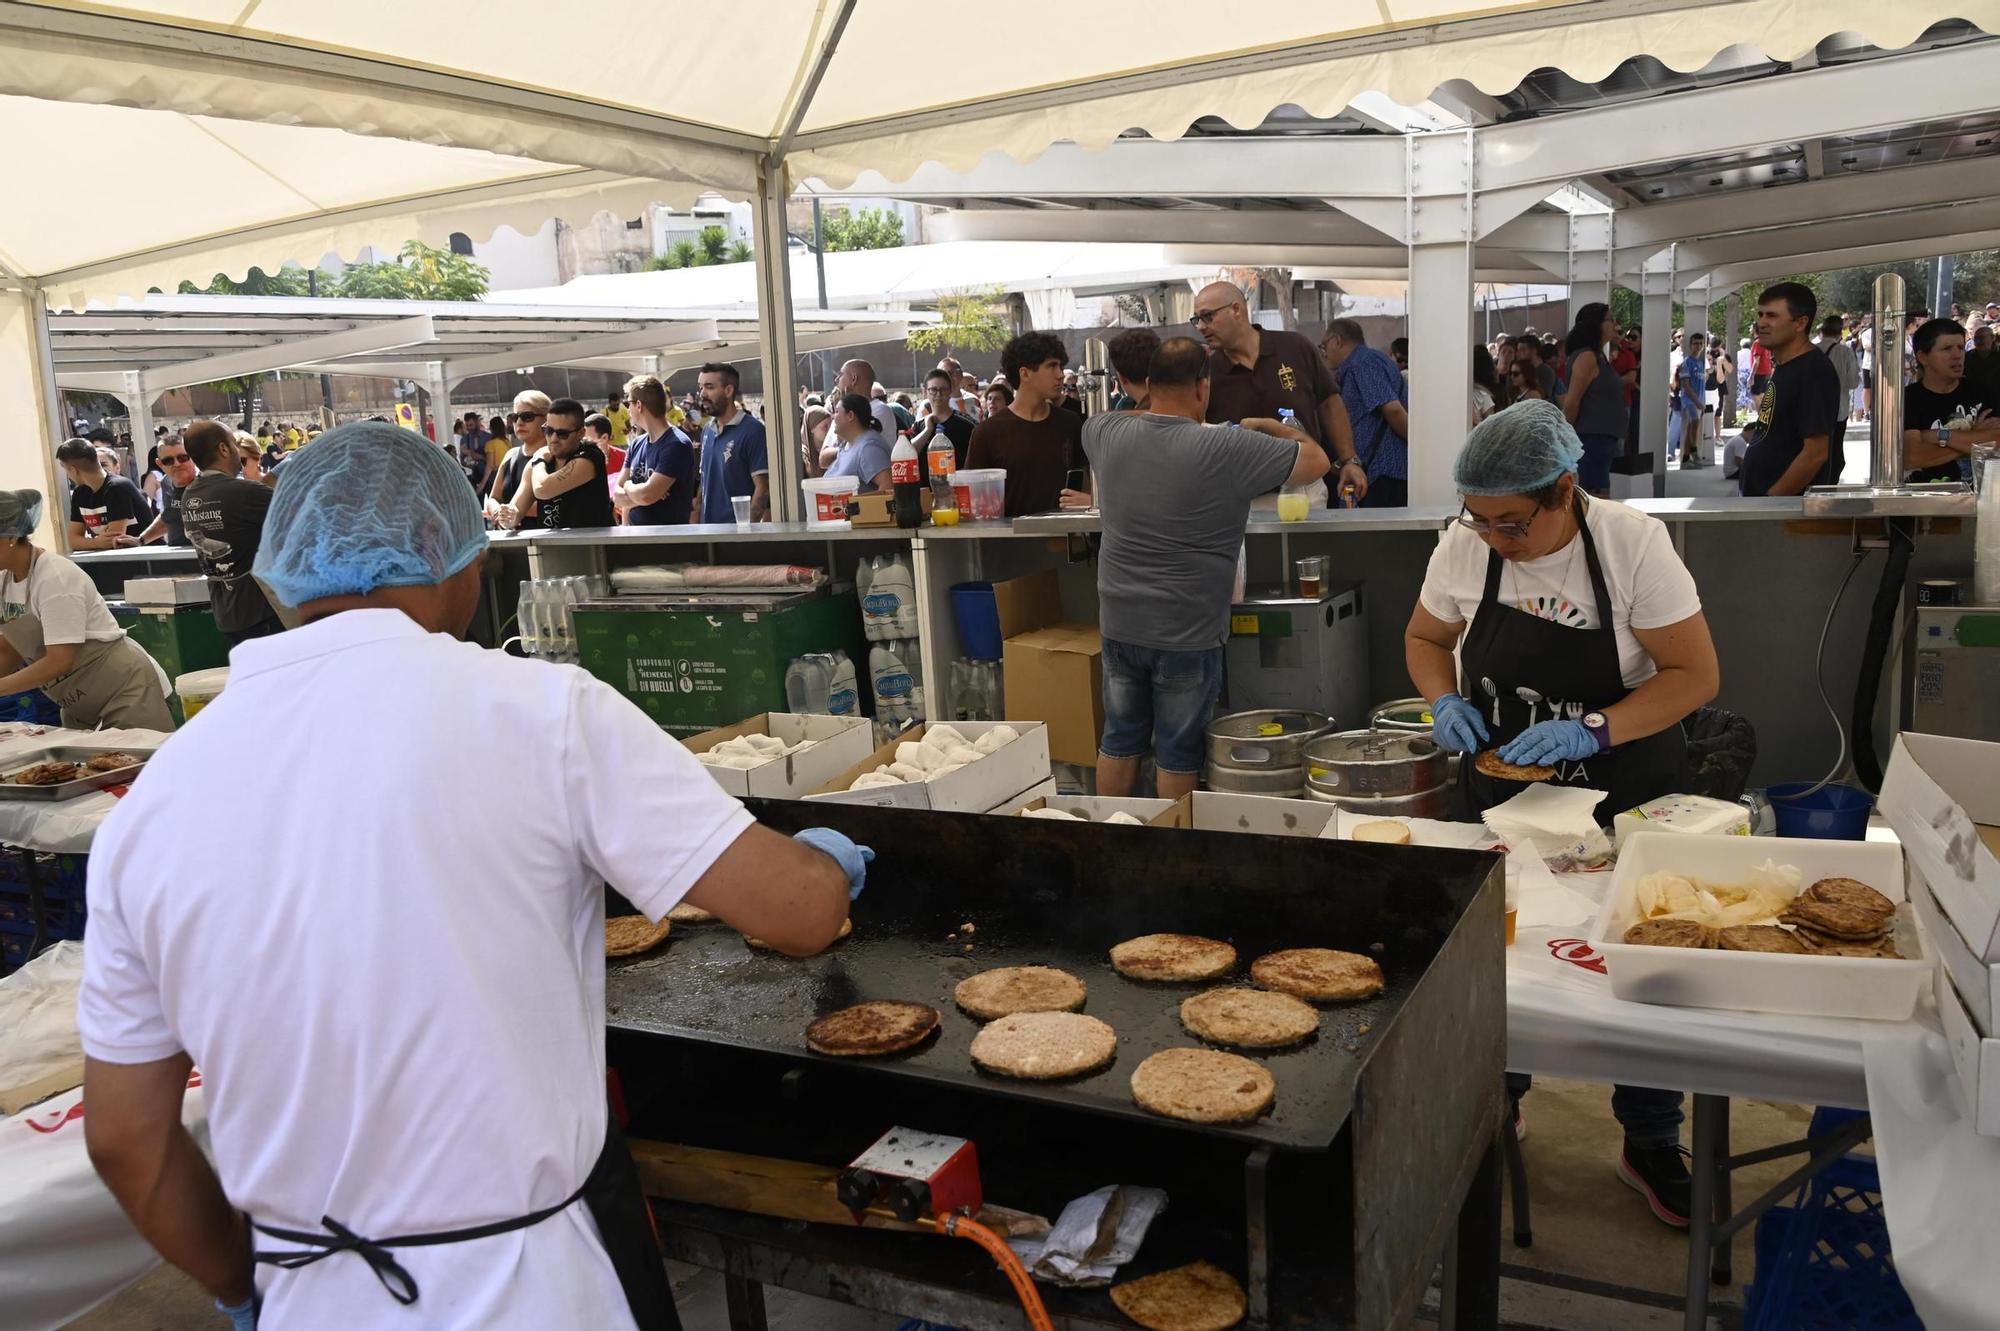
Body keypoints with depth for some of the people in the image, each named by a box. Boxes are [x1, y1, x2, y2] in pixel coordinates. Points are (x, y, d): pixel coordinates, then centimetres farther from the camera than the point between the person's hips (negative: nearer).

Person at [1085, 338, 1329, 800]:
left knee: (1119, 738, 17)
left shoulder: (1107, 433, -3)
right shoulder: (1228, 449, -17)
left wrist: (1150, 411, 24)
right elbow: (1316, 461, -5)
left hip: (1120, 624, 5)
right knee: (1179, 751, 9)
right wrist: (1268, 426, 11)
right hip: (1188, 635, -4)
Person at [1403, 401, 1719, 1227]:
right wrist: (1444, 703, -13)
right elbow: (1424, 639, 7)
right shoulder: (1465, 546, -11)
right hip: (1502, 792, 2)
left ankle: (1651, 1149, 29)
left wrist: (1593, 730, -29)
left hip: (1624, 795, -2)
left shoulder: (1633, 544, -20)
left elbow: (1696, 674, -16)